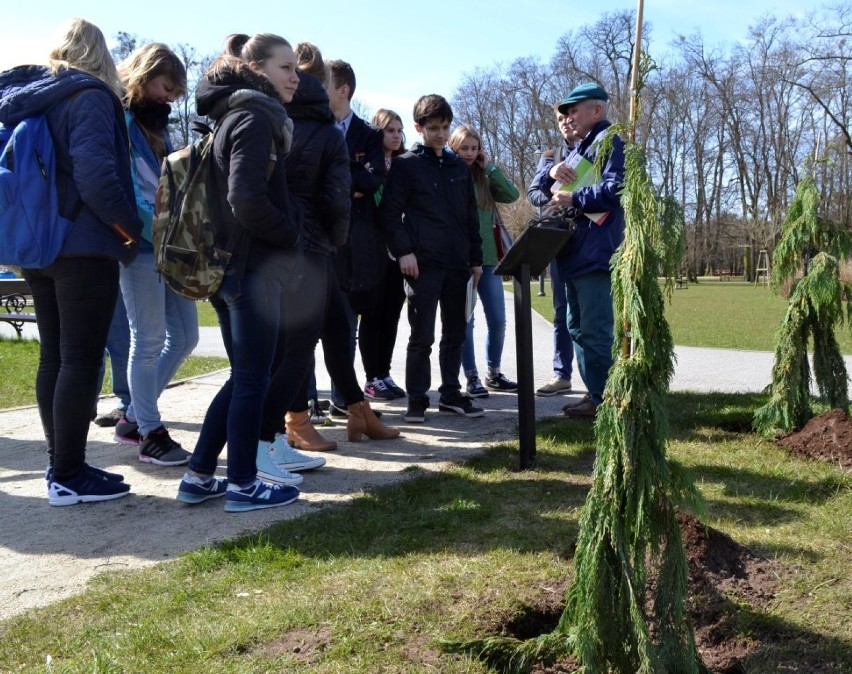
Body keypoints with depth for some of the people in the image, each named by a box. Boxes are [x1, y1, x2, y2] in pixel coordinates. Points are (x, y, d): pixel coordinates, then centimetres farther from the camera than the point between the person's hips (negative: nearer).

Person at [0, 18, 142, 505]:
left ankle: (63, 466, 19)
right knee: (82, 360, -4)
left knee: (54, 358, 12)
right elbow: (95, 175, -21)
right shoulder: (89, 96, -10)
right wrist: (132, 228, -9)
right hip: (84, 248, -8)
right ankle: (69, 477, 0)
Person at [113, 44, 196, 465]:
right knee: (149, 340, -3)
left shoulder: (155, 124, 21)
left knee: (184, 336, 9)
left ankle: (134, 416, 23)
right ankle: (149, 434, 8)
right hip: (141, 244, -8)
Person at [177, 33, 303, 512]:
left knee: (243, 377, 15)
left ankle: (200, 476, 20)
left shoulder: (237, 115, 19)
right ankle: (243, 485, 10)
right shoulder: (256, 117, -11)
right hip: (256, 266, -10)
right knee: (253, 380, 0)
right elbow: (248, 201, -23)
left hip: (236, 263, 10)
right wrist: (292, 236, -10)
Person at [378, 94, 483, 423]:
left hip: (457, 262, 5)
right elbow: (390, 212, -5)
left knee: (456, 332, 10)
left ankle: (451, 393, 21)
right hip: (422, 261, -5)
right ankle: (417, 399, 6)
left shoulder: (459, 167, 16)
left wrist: (476, 257, 14)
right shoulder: (405, 164, 1)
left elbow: (471, 216, 18)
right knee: (422, 335, -3)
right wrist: (403, 251, -15)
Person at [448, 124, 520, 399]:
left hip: (488, 257, 5)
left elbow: (512, 195, 0)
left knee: (497, 320, 7)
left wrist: (490, 167, 1)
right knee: (465, 321, 2)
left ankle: (494, 373, 22)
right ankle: (472, 378, 10)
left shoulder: (484, 178, 12)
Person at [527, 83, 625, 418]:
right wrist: (551, 172, 1)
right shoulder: (578, 148, 24)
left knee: (595, 330, -10)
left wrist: (574, 198, -15)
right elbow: (538, 185, 22)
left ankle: (604, 399, -4)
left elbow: (615, 189, -21)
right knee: (578, 327, 13)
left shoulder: (609, 142, -6)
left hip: (597, 254, -11)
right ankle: (594, 392, 21)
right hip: (575, 253, 11)